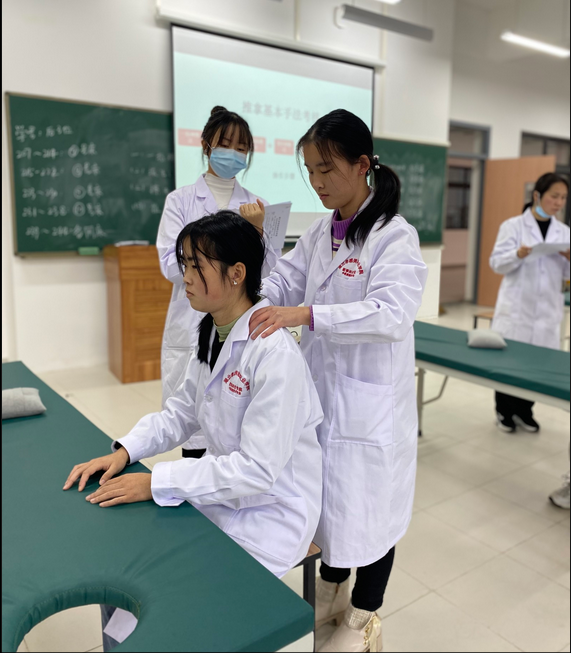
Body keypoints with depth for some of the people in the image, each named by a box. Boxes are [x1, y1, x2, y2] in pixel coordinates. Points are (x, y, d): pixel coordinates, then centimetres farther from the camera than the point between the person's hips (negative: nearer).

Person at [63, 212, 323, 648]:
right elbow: (181, 412, 8)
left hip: (271, 510, -7)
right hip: (223, 489, 7)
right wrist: (124, 452, -7)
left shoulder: (275, 354, -27)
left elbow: (257, 470, -26)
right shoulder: (212, 334, 0)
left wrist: (154, 483, -24)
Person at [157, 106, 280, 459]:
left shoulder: (256, 205, 9)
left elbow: (271, 270, 3)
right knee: (196, 430, 2)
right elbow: (171, 264, -7)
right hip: (194, 329, -1)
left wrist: (258, 230, -14)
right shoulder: (180, 200, 4)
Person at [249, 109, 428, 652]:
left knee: (367, 504, 10)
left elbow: (391, 312, -29)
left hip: (371, 400, -6)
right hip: (322, 388, 7)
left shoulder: (395, 236, -15)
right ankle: (332, 589, 47)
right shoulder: (321, 232, 7)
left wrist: (303, 314, -38)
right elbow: (283, 281, 5)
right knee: (328, 490, 21)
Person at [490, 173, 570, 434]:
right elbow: (496, 263, -7)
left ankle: (524, 410, 22)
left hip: (547, 309, 3)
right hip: (516, 307, -3)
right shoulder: (513, 226, -1)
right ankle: (504, 410, 20)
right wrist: (518, 255, -25)